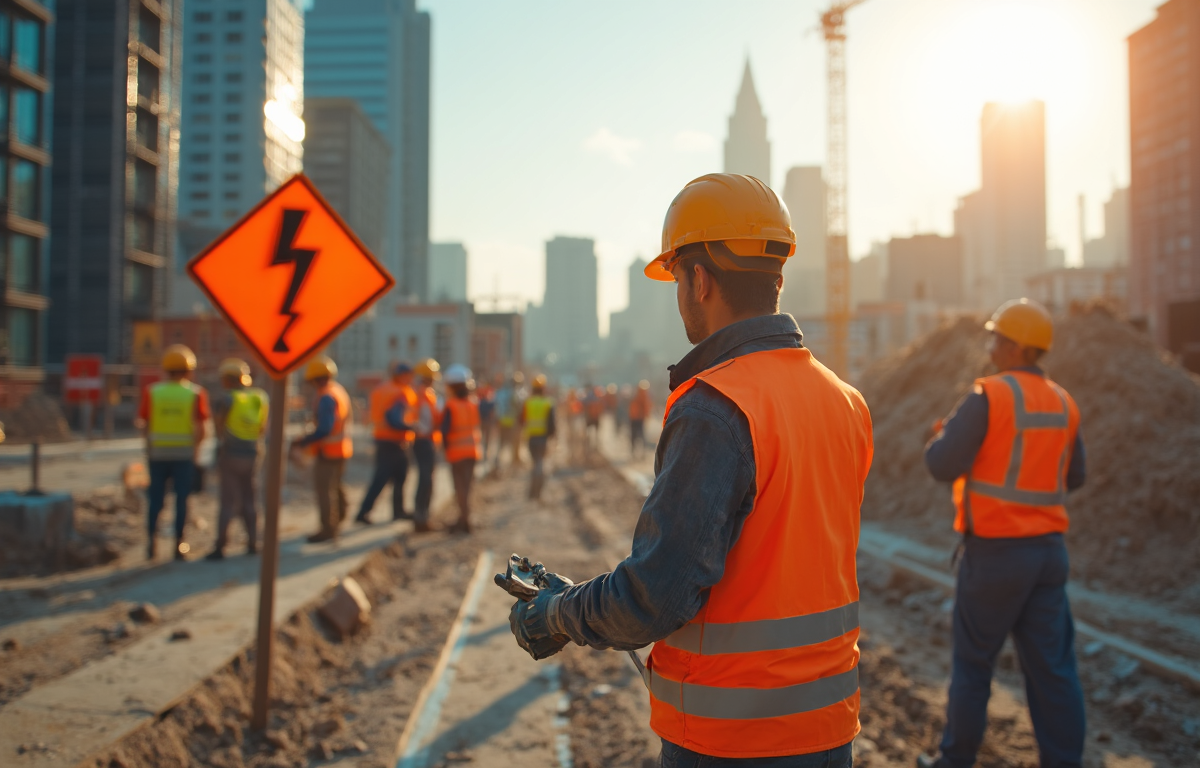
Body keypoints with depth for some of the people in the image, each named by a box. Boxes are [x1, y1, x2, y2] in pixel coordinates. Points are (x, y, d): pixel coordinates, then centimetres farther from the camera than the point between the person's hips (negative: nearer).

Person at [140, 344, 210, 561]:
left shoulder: (152, 392, 0)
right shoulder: (196, 393, -5)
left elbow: (145, 425, 0)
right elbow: (202, 429, -9)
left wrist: (149, 447, 12)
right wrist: (195, 448, 5)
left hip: (158, 453, 2)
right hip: (184, 454, -1)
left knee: (156, 498, 12)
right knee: (182, 498, 5)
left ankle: (151, 539, 6)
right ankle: (179, 544, 6)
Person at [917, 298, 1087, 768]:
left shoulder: (987, 397, -15)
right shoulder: (1063, 403, 7)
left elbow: (942, 465, -16)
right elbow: (1073, 478, 16)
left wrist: (943, 434, 5)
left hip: (995, 550, -6)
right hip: (1048, 549, 6)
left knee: (973, 660, 7)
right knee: (1052, 666, 7)